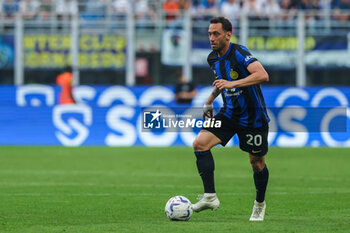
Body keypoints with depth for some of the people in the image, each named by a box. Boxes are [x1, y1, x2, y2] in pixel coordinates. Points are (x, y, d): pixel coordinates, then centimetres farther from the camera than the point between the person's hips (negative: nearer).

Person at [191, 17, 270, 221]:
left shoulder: (239, 53, -22)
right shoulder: (213, 58, 3)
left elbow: (262, 75, -37)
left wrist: (231, 84, -42)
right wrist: (210, 101, 21)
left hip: (253, 118, -6)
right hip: (229, 113, 6)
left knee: (257, 162, 4)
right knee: (200, 143, -14)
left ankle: (260, 204, 30)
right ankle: (210, 197, -13)